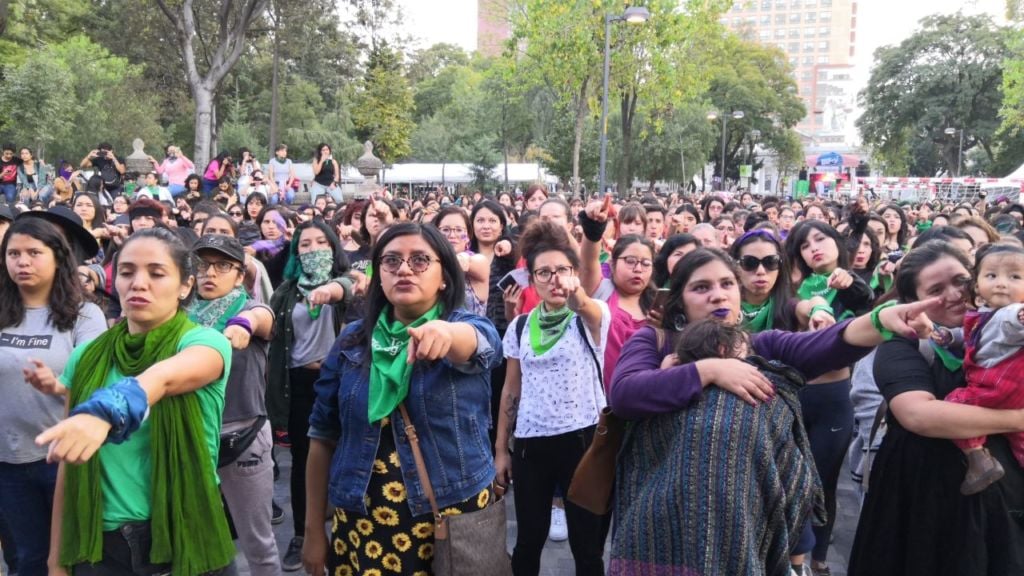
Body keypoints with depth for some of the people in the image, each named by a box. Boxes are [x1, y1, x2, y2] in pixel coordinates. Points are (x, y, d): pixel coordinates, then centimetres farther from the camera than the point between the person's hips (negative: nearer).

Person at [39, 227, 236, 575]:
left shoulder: (205, 342, -11)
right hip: (99, 543, 3)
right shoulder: (87, 357, 2)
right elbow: (69, 463, 7)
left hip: (184, 539, -3)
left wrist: (106, 409, -52)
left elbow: (165, 376, -34)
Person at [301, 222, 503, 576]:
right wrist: (314, 530, 7)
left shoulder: (471, 329, -6)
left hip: (453, 522, -1)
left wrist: (445, 332, -53)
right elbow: (323, 437, 6)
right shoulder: (353, 340, 1)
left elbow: (475, 341, -31)